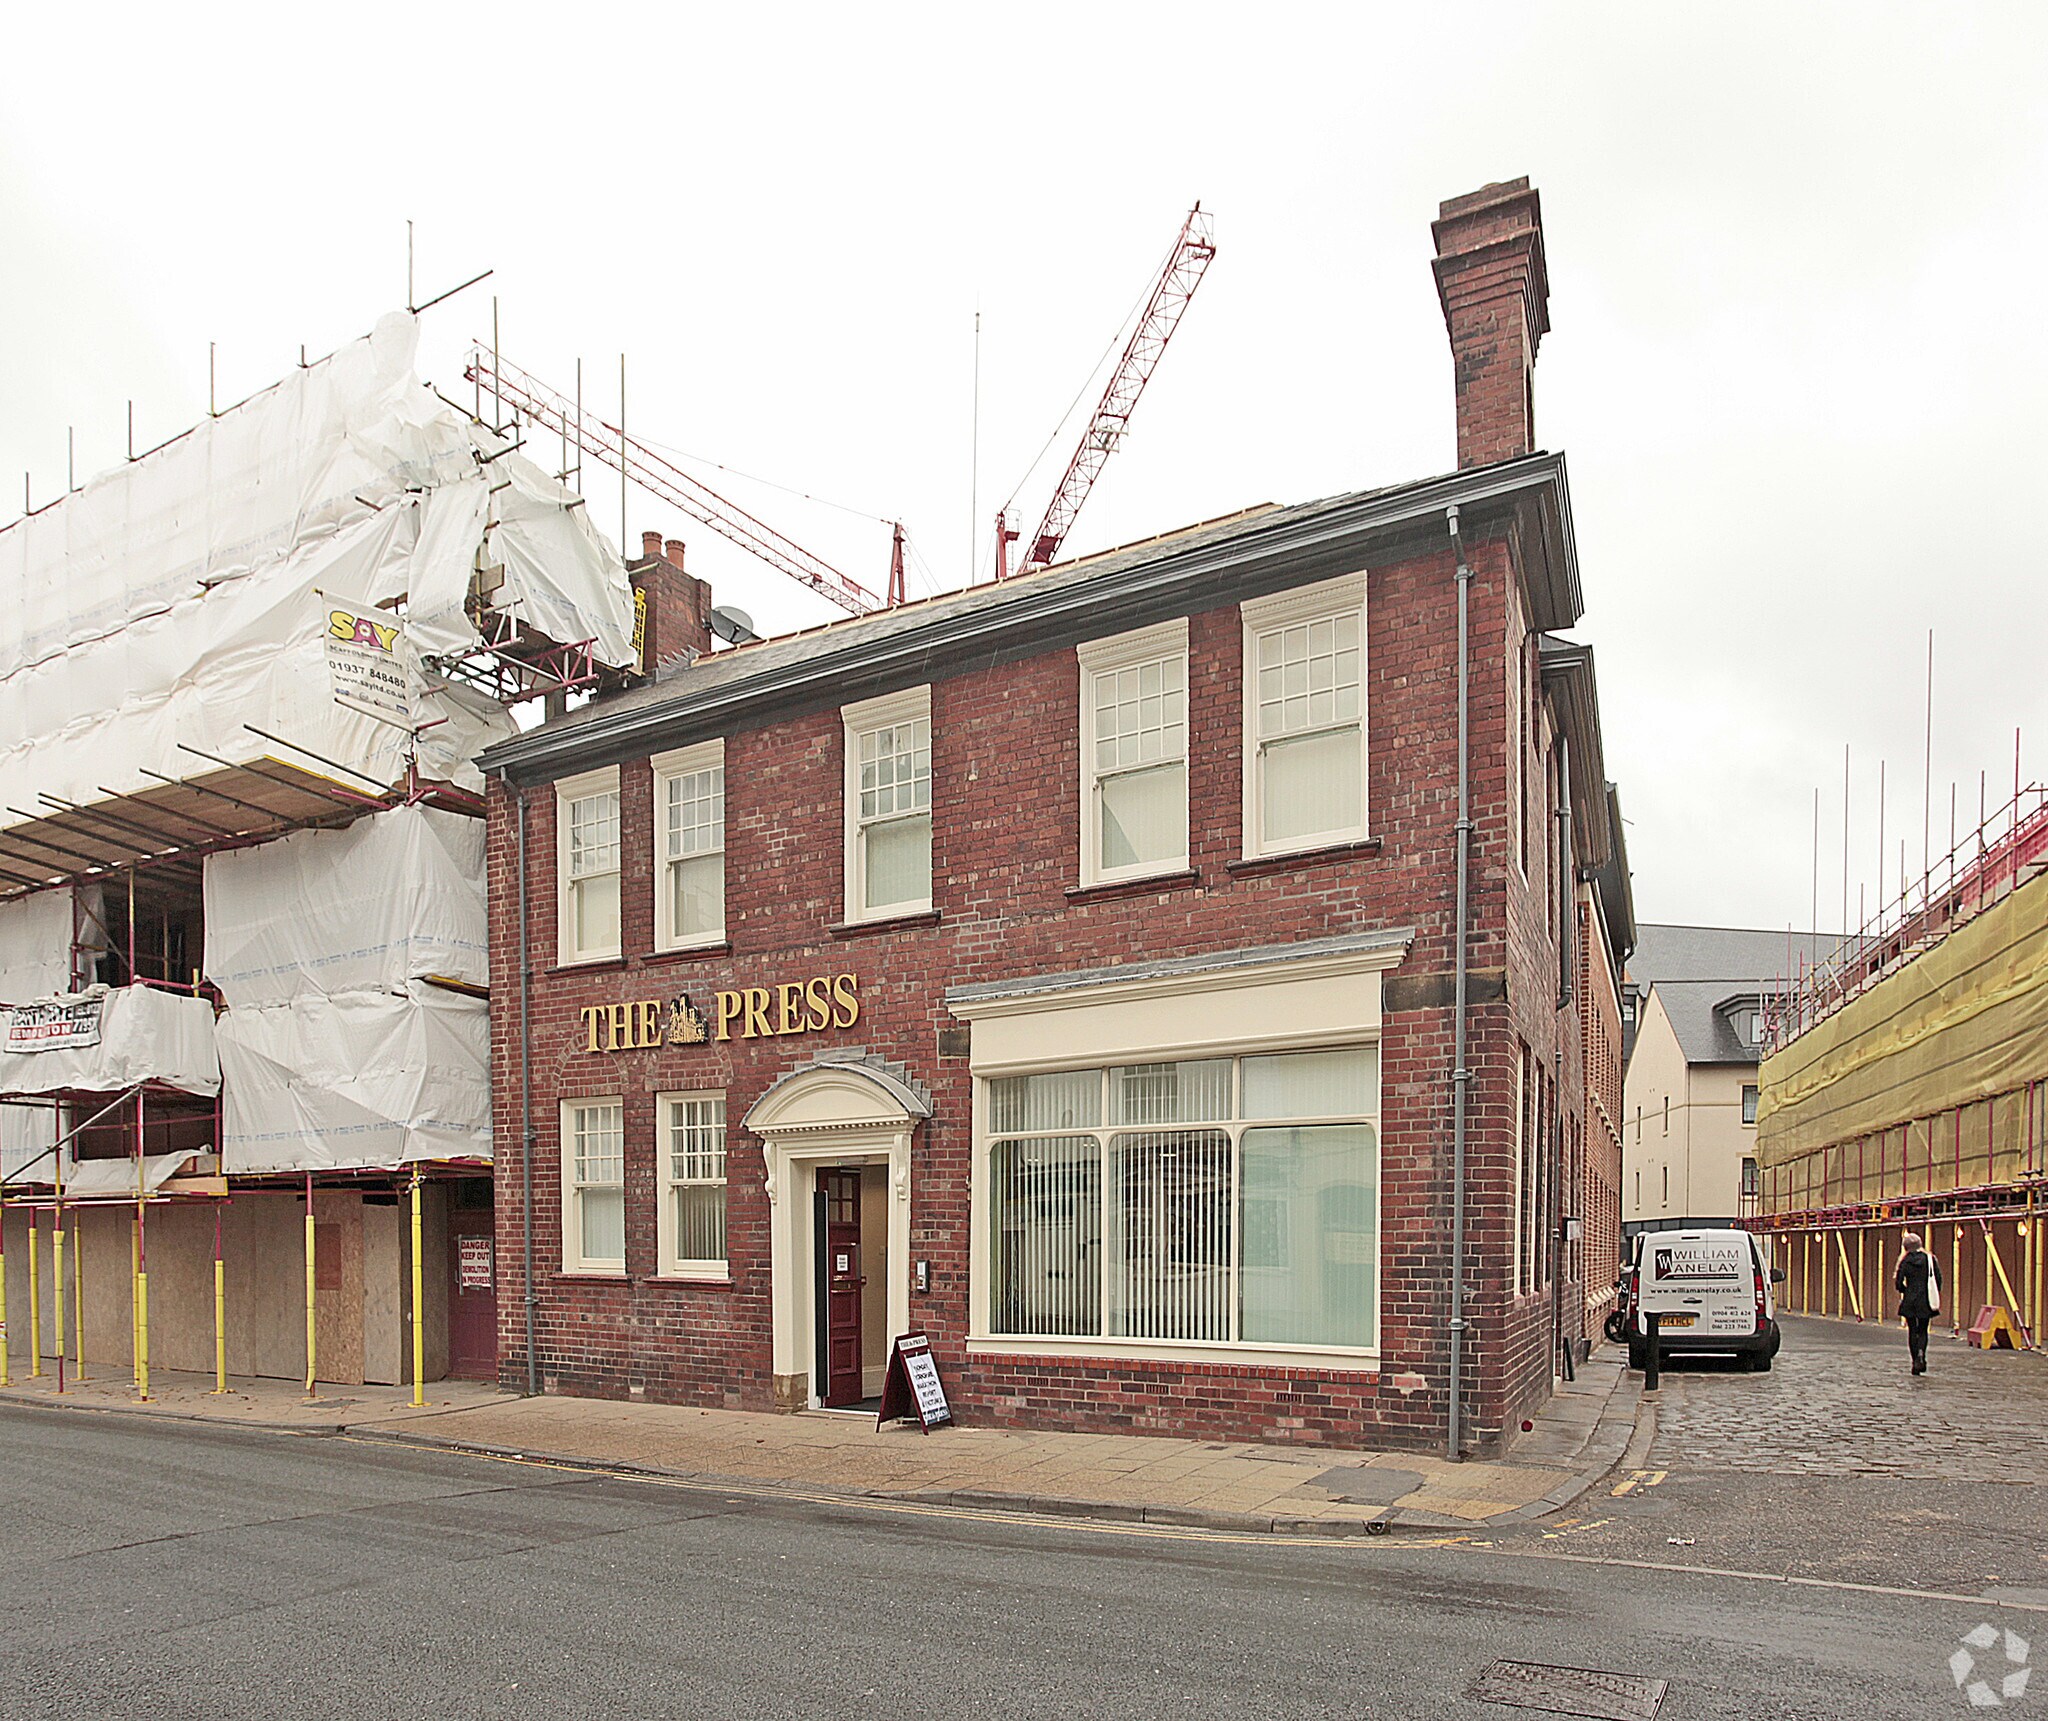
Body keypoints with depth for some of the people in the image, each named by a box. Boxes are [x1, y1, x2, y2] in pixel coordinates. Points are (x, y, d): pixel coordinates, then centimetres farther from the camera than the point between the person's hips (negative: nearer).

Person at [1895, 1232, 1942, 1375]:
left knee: (1912, 1331, 9)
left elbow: (1898, 1283, -4)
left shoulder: (1905, 1261, -3)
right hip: (1926, 1301, 1)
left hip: (1909, 1301, -1)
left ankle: (1916, 1363, 7)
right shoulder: (1930, 1259, -1)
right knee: (1923, 1331, 11)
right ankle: (1921, 1353, -16)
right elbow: (1938, 1279, -1)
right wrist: (1935, 1297, 12)